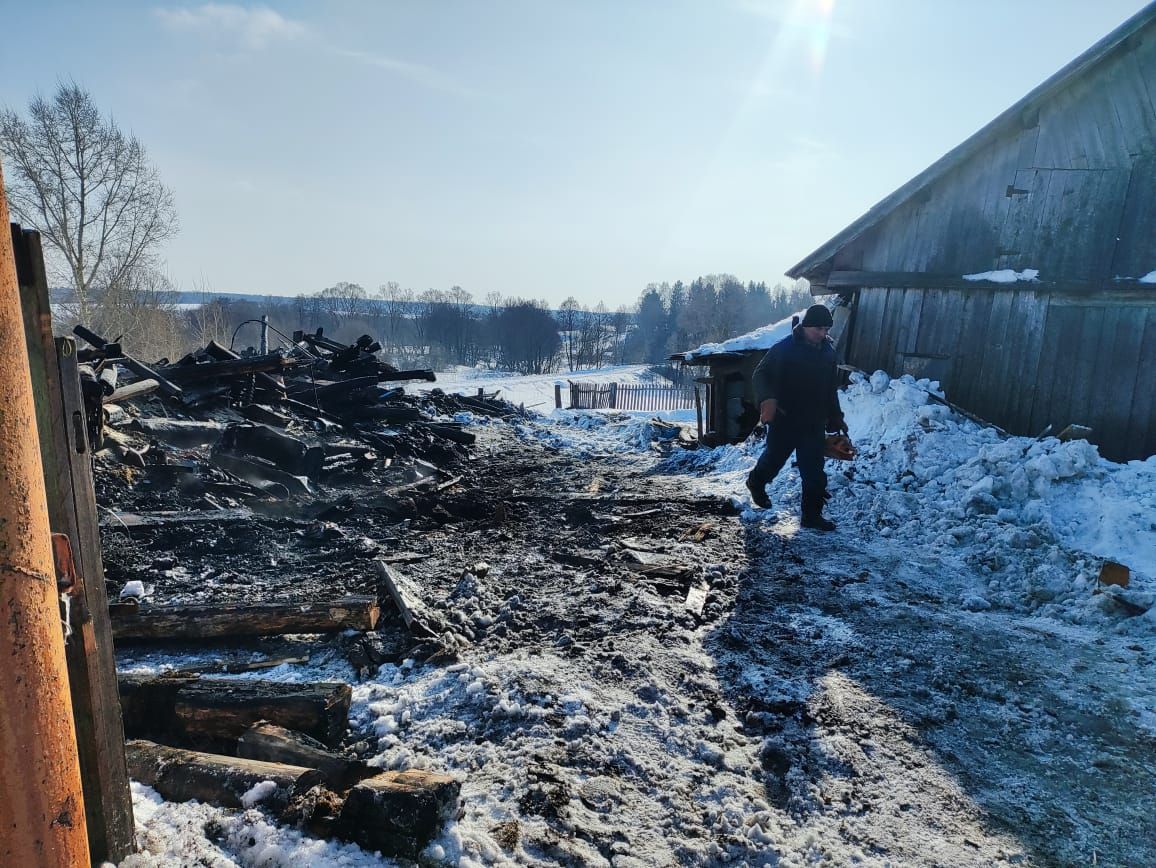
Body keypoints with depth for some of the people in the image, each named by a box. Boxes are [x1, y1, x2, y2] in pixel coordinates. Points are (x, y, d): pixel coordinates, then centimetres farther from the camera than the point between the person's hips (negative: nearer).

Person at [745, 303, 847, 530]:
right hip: (784, 420, -4)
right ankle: (756, 482, 44)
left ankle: (812, 514, 12)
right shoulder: (784, 348, -13)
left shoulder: (828, 352, 6)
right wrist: (767, 399, -28)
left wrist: (835, 417, 17)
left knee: (814, 472, 2)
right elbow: (761, 374, -11)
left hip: (814, 424, 4)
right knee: (774, 457, 13)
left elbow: (832, 389, 17)